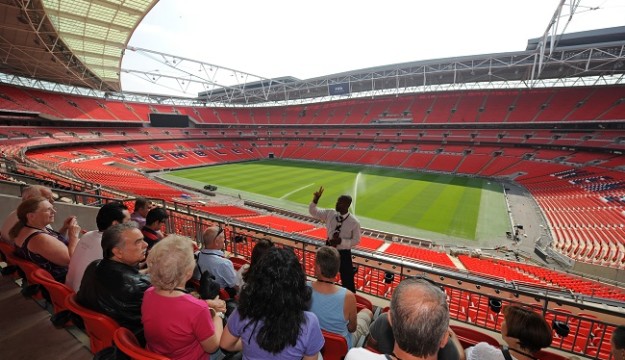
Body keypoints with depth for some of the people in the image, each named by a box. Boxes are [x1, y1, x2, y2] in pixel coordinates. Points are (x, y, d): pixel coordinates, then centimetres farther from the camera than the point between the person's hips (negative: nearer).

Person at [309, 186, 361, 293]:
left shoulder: (354, 222, -20)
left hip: (344, 253, -4)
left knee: (347, 280, 10)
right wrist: (315, 200, -19)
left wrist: (341, 241, -25)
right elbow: (313, 212, -1)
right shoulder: (330, 213, -9)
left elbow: (356, 240, -11)